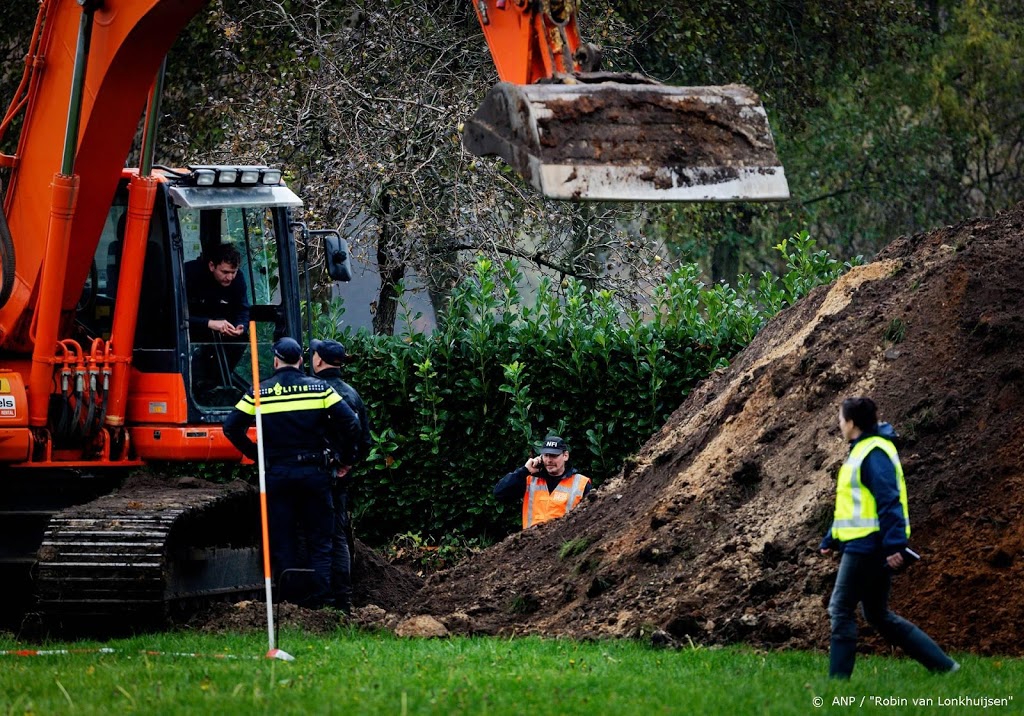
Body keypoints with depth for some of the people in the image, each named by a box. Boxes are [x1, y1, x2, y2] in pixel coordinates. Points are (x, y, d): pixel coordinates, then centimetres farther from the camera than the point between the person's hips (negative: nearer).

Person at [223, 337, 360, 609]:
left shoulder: (260, 392, 0)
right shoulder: (319, 388, -2)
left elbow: (231, 427, -2)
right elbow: (350, 423, -8)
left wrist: (254, 454, 10)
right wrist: (346, 457, 5)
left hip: (276, 473, 0)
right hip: (314, 471, 0)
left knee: (283, 542, 7)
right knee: (319, 541, 7)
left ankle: (290, 600, 5)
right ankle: (319, 599, 0)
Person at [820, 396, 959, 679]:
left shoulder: (874, 453, -14)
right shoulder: (861, 451, 18)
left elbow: (889, 501, -21)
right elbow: (851, 505, 25)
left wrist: (894, 544, -27)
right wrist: (829, 541, 25)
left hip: (868, 546, -10)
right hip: (865, 546, 10)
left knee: (841, 609, -5)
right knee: (878, 615, 12)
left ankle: (838, 678, -2)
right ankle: (943, 665, 13)